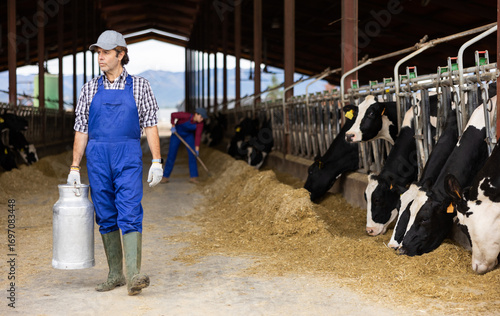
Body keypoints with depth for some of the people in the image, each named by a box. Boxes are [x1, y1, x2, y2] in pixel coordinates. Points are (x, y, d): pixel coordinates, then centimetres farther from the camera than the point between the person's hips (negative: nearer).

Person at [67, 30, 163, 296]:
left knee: (130, 214, -14)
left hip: (128, 157, -3)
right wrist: (74, 167, 6)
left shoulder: (139, 86, 4)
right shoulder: (90, 89, 9)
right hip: (97, 157, 3)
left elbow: (150, 125, 3)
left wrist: (156, 161, -6)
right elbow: (81, 130, 10)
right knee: (106, 217, 6)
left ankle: (133, 275, -19)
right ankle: (115, 274, 15)